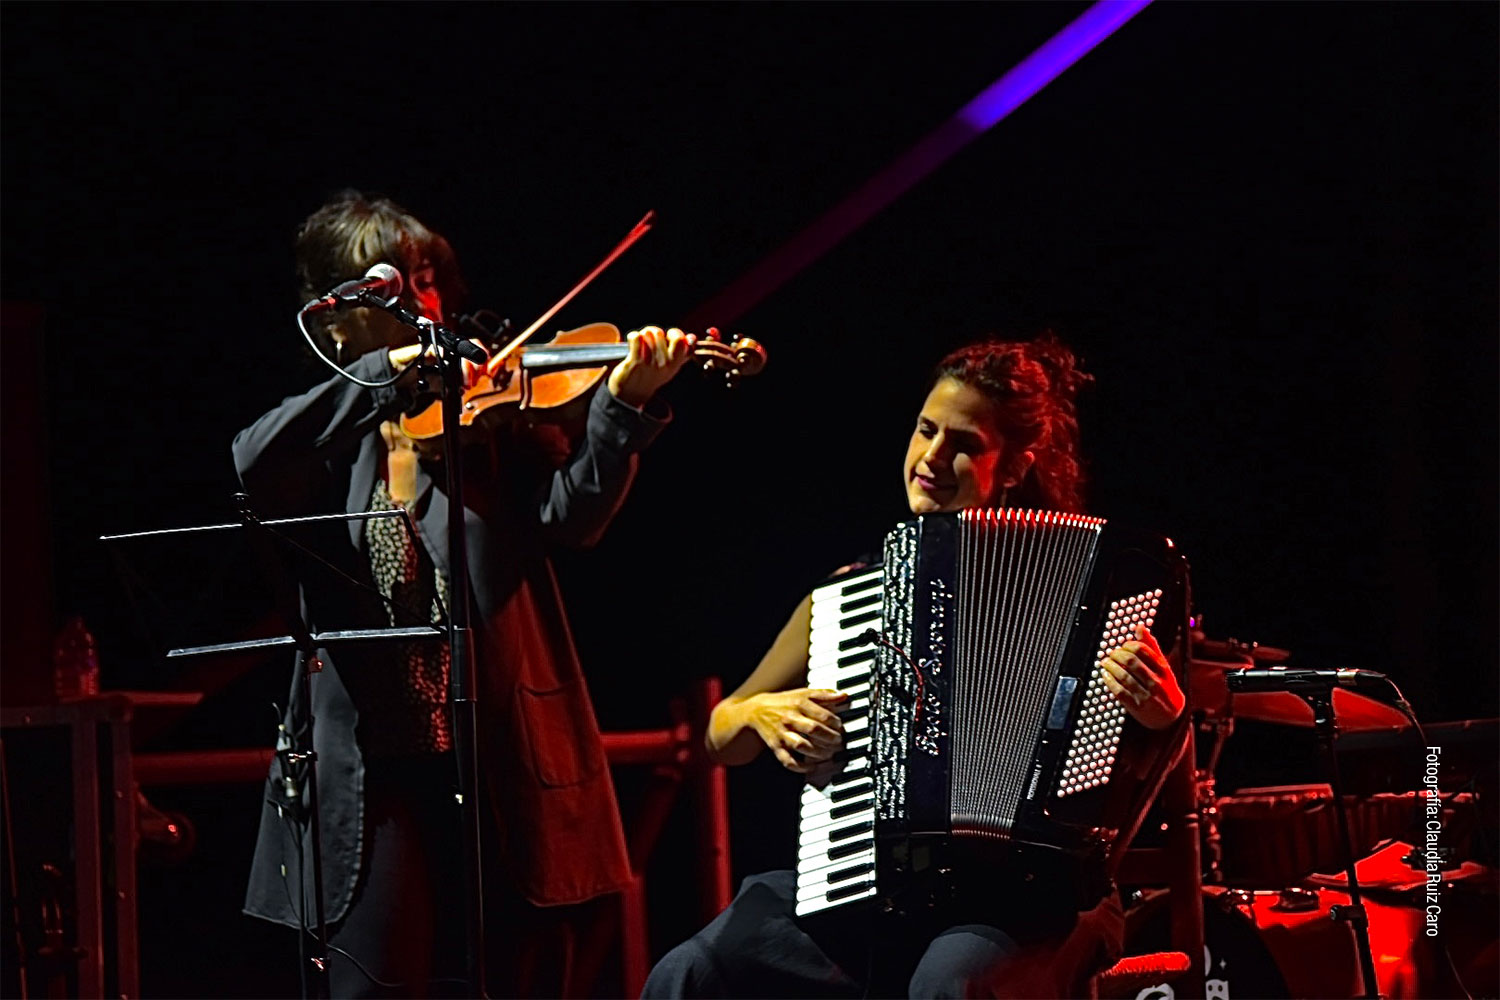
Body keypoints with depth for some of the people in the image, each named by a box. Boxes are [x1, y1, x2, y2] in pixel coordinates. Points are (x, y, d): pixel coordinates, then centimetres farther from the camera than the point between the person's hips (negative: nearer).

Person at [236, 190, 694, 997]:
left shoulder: (493, 411, 6)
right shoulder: (327, 438, 8)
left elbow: (569, 514, -11)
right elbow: (254, 471, -16)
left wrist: (622, 409, -28)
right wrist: (386, 374, -22)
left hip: (501, 763, 0)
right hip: (372, 771, 0)